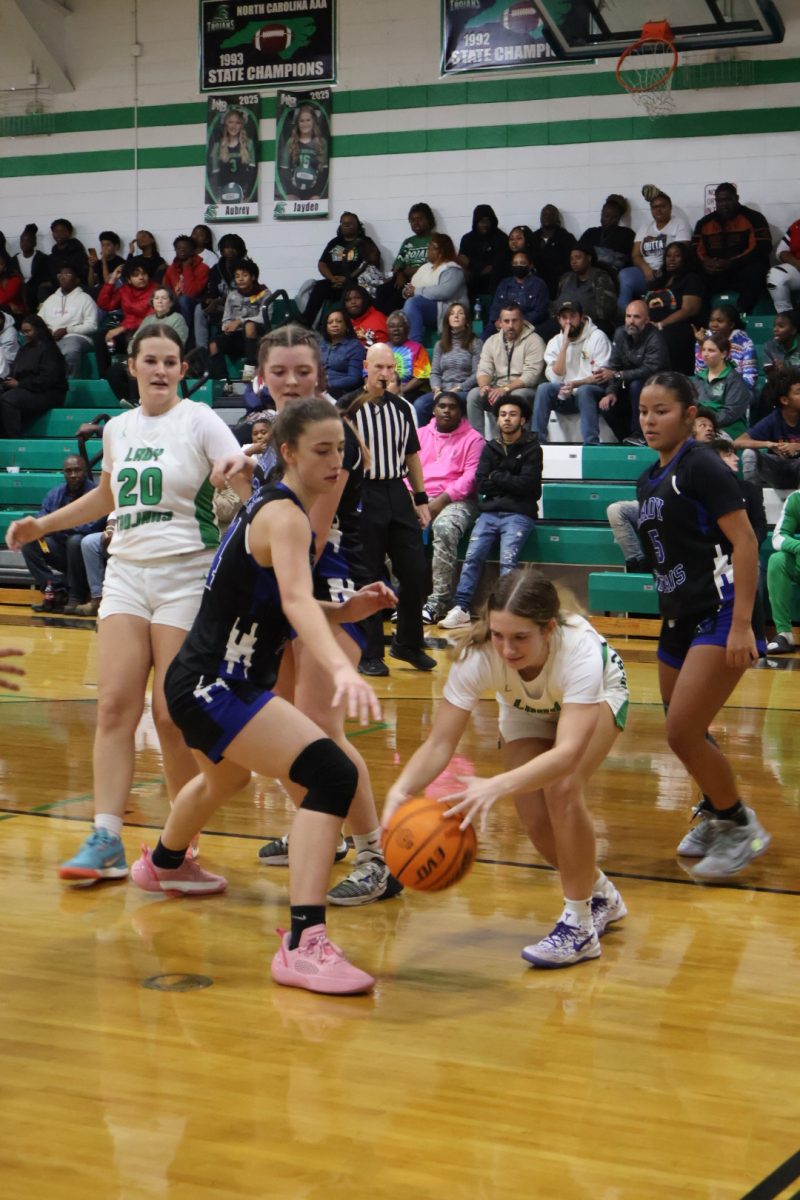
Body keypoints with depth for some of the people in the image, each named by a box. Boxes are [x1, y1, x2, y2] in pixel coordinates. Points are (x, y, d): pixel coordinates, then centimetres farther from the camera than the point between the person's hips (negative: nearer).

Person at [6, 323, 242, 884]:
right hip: (127, 573, 5)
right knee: (115, 706, -6)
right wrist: (43, 525, 28)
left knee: (173, 716, -5)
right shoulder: (117, 428, 12)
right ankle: (106, 841, -4)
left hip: (186, 575, -4)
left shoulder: (200, 420, -3)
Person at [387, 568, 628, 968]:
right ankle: (600, 896, 18)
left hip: (597, 697, -3)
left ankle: (579, 925, -12)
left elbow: (567, 752, -53)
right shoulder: (478, 655, -37)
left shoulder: (580, 649, -44)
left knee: (562, 788, -29)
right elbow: (440, 742, -35)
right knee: (536, 821, -13)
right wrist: (402, 788, -55)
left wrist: (496, 786, -69)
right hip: (525, 708, 3)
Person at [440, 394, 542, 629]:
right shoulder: (490, 448, 17)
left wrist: (497, 477, -1)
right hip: (490, 511, 4)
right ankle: (461, 609, -19)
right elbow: (481, 484, 5)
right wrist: (510, 483, -4)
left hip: (519, 514, -4)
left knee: (507, 560, -24)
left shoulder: (531, 449, 5)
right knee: (472, 557, -16)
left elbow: (527, 484, -7)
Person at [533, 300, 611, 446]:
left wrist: (575, 384, -24)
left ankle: (591, 445, -40)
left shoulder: (597, 337, -4)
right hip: (565, 397, 3)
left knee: (583, 391, -36)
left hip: (591, 393, -3)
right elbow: (556, 378, -5)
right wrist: (565, 345, -10)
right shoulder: (554, 343, 8)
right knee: (543, 388, -24)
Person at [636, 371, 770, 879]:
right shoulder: (648, 479, 12)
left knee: (683, 733, -13)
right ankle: (716, 813, 38)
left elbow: (745, 542, -17)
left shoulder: (702, 466, -12)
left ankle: (741, 827, 6)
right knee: (683, 734, 15)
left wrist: (742, 625, -23)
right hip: (680, 618, 8)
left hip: (720, 615, -8)